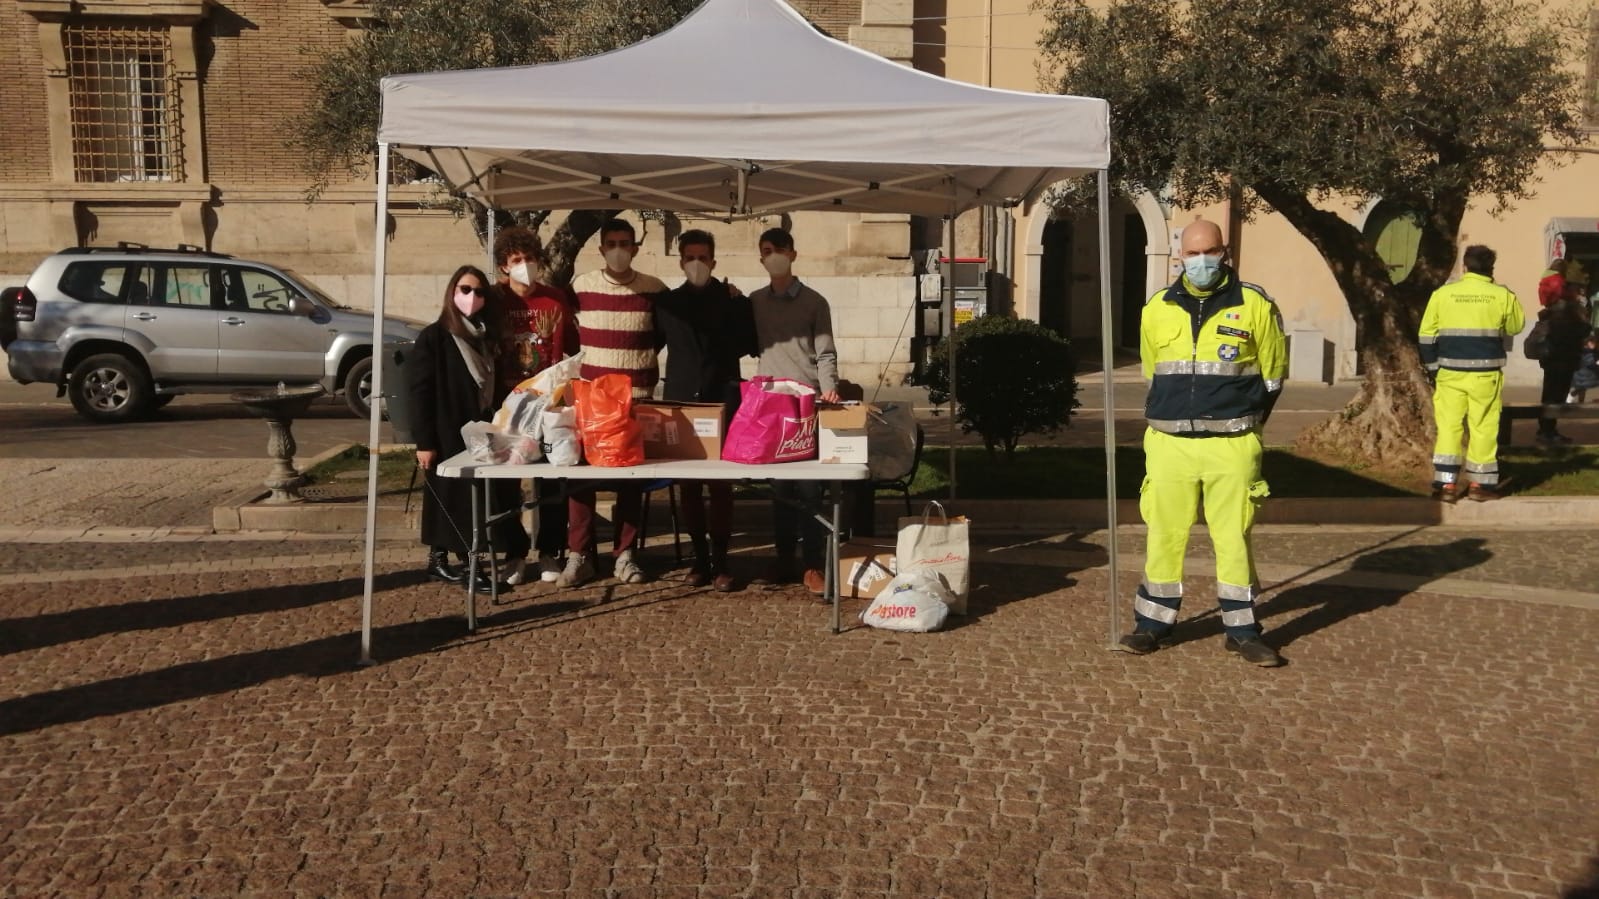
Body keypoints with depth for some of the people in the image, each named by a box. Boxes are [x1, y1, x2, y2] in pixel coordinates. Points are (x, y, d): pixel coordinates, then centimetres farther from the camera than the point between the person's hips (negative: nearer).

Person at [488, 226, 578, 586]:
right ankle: (514, 553, 19)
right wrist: (490, 398, -1)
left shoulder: (557, 299, 1)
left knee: (552, 481, 5)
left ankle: (550, 553, 16)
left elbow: (573, 349, 7)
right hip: (507, 405, 0)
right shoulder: (493, 301, 0)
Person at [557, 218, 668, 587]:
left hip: (637, 397, 0)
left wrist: (641, 358, 7)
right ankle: (579, 555, 8)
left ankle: (625, 555, 14)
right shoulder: (580, 286, 1)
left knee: (631, 475, 5)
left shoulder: (654, 289, 0)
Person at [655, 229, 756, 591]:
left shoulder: (732, 300, 5)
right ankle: (700, 557, 15)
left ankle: (720, 560, 5)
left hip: (722, 402, -2)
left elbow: (751, 346, -1)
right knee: (688, 485, 5)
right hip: (681, 402, 2)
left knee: (721, 483, -1)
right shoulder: (666, 303, 10)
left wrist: (740, 305, -8)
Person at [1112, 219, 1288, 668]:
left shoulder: (1255, 305, -1)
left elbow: (1272, 374, 8)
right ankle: (1153, 622, 19)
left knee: (1234, 538, 4)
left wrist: (1242, 424, 11)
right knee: (1164, 535, 7)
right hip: (1170, 444, 2)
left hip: (1232, 446, -2)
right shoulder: (1158, 309, 6)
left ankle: (1242, 630, 16)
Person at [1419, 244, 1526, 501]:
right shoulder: (1502, 295, -4)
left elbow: (1427, 335, 2)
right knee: (1483, 427, 8)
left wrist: (1432, 367, 11)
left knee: (1449, 425, 6)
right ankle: (1481, 484, 15)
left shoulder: (1442, 293, -1)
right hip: (1485, 374, -1)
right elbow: (1515, 327, 11)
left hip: (1450, 372, 1)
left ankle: (1446, 484, 2)